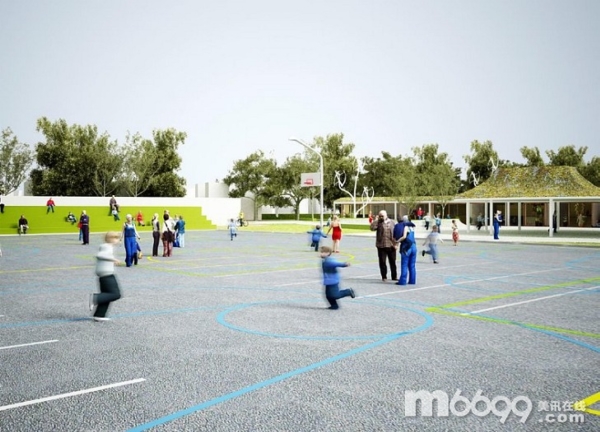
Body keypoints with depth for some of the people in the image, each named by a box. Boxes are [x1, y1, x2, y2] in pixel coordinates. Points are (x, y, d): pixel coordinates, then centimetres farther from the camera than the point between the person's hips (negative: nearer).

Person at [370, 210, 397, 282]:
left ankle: (394, 276, 20)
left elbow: (395, 233, 6)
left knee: (393, 262, 9)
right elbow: (372, 228, -17)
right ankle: (384, 277, 13)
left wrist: (395, 243, 0)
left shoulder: (391, 222, 5)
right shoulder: (378, 223, 1)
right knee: (382, 262, 1)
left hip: (391, 246, 1)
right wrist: (376, 220, -13)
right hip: (381, 246, -1)